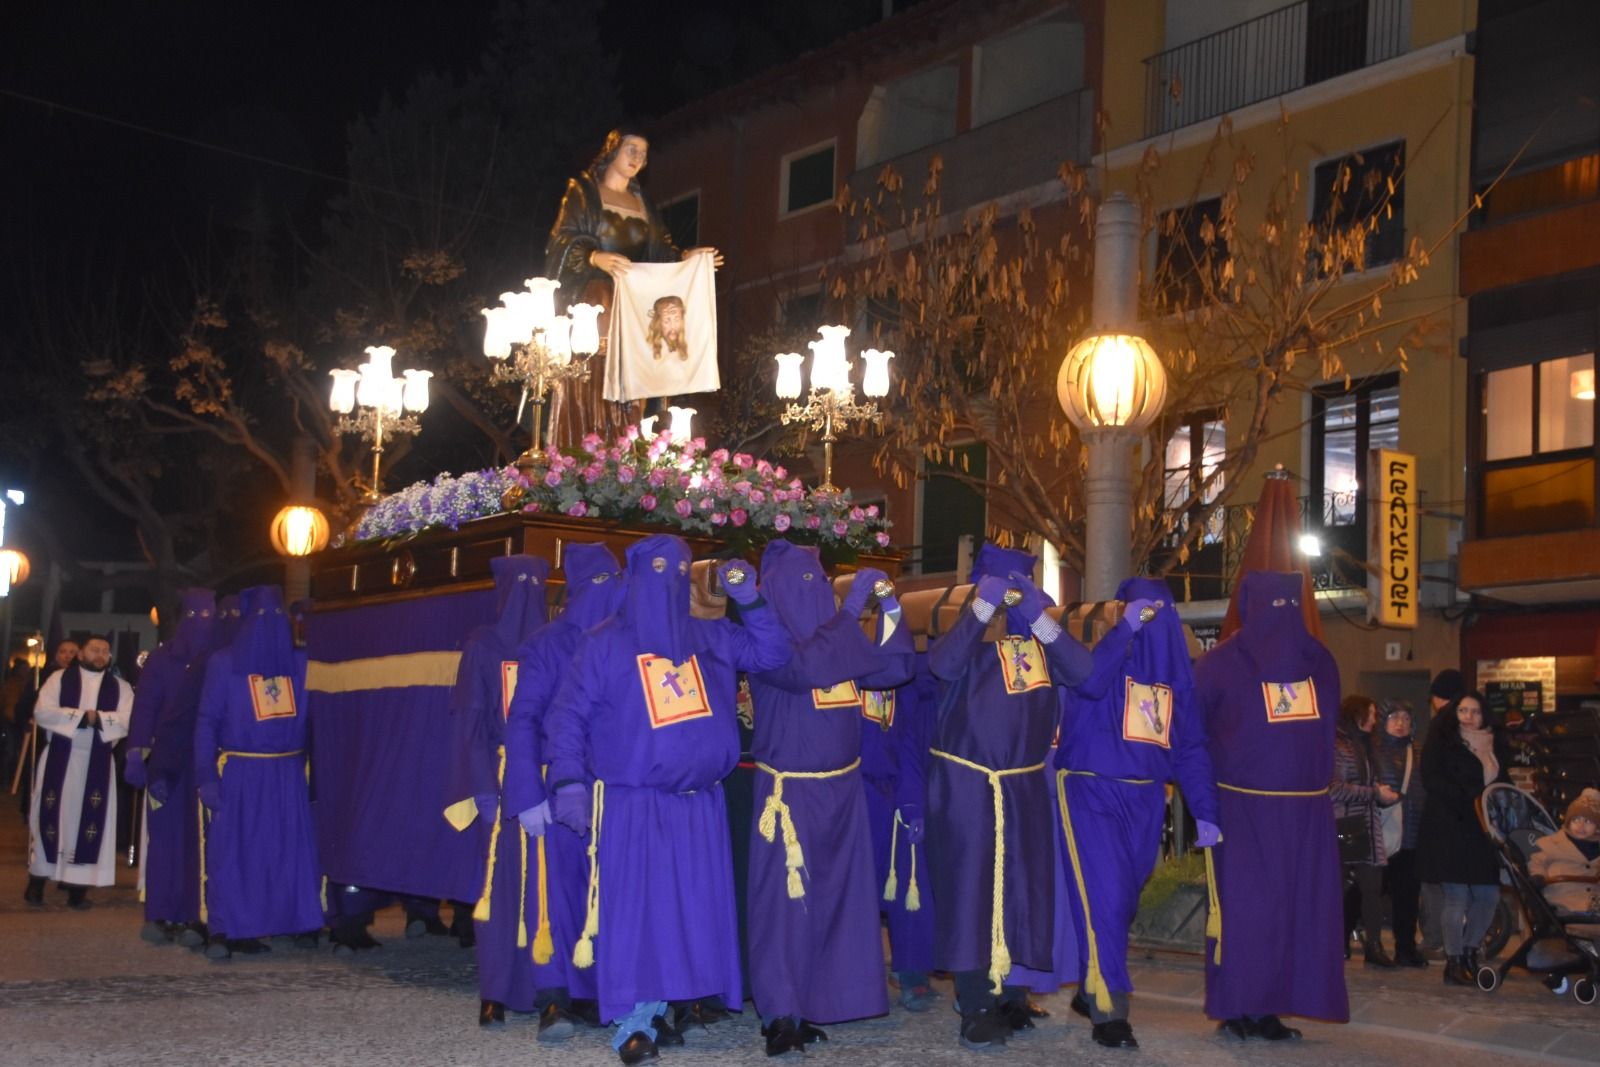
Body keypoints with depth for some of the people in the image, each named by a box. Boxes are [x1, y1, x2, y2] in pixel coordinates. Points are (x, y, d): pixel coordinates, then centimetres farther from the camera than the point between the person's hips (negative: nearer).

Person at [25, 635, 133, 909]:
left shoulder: (120, 687, 8)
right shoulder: (59, 678, 4)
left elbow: (128, 720, -5)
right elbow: (42, 712, -9)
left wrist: (98, 718, -19)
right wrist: (81, 716, -16)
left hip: (97, 763, 1)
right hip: (59, 759, -1)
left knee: (88, 821, 0)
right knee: (50, 816, 1)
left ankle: (78, 886, 4)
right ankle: (37, 881, 11)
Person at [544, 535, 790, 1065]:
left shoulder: (710, 638, 10)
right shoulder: (604, 643, -1)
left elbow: (772, 654, 13)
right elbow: (567, 717, -2)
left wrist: (750, 601, -1)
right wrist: (567, 782, -14)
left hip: (699, 803, 5)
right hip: (631, 804, -4)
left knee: (690, 910, 7)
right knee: (633, 909, -5)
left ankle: (656, 1008, 21)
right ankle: (631, 1023, 4)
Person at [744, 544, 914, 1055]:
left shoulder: (838, 638, 9)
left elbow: (895, 669, 7)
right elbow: (805, 669, -31)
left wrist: (890, 607, -5)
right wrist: (853, 605, -28)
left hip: (841, 789, 7)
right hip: (789, 792, -7)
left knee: (836, 897, 11)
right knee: (786, 899, -3)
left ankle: (812, 1003, 22)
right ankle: (780, 1014, 4)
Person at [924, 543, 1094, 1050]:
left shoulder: (1037, 637, 7)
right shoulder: (969, 632, -2)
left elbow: (1081, 671, -11)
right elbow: (943, 665, -25)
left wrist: (1041, 618, -22)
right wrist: (982, 610, -29)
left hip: (1025, 784, 4)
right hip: (967, 782, -4)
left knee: (1023, 887, 8)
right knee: (970, 888, -3)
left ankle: (1011, 995, 21)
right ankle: (976, 1006, 2)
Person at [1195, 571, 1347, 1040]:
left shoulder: (1320, 661, 10)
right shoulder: (1222, 662, -4)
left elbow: (1326, 727, 20)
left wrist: (1315, 772, 14)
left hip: (1306, 810, 5)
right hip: (1242, 808, -5)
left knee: (1299, 907, 2)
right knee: (1242, 906, -5)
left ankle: (1271, 1007, 9)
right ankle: (1236, 1008, 4)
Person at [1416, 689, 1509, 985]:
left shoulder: (1495, 745, 15)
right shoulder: (1440, 743, 0)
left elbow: (1502, 782, 13)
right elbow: (1432, 781, -10)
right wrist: (1470, 798, -14)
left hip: (1481, 830, 5)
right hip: (1448, 829, -5)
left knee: (1488, 896, 2)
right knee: (1456, 897, -6)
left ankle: (1470, 954, 20)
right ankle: (1454, 963, 3)